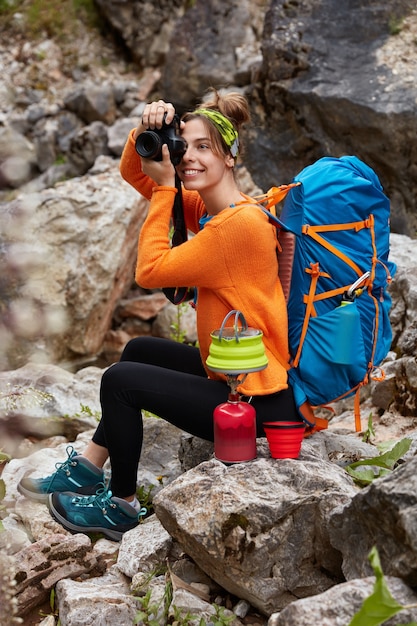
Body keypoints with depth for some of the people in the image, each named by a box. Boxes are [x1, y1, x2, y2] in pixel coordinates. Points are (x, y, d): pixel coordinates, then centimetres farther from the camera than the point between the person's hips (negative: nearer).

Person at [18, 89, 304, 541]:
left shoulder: (240, 223, -23)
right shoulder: (205, 207, 5)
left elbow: (151, 271, -21)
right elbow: (133, 173, 13)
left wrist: (164, 187, -16)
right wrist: (146, 131, -8)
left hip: (260, 401, -10)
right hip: (232, 374, 10)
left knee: (120, 380, -5)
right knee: (138, 350, 23)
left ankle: (121, 508, 13)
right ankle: (88, 468, 31)